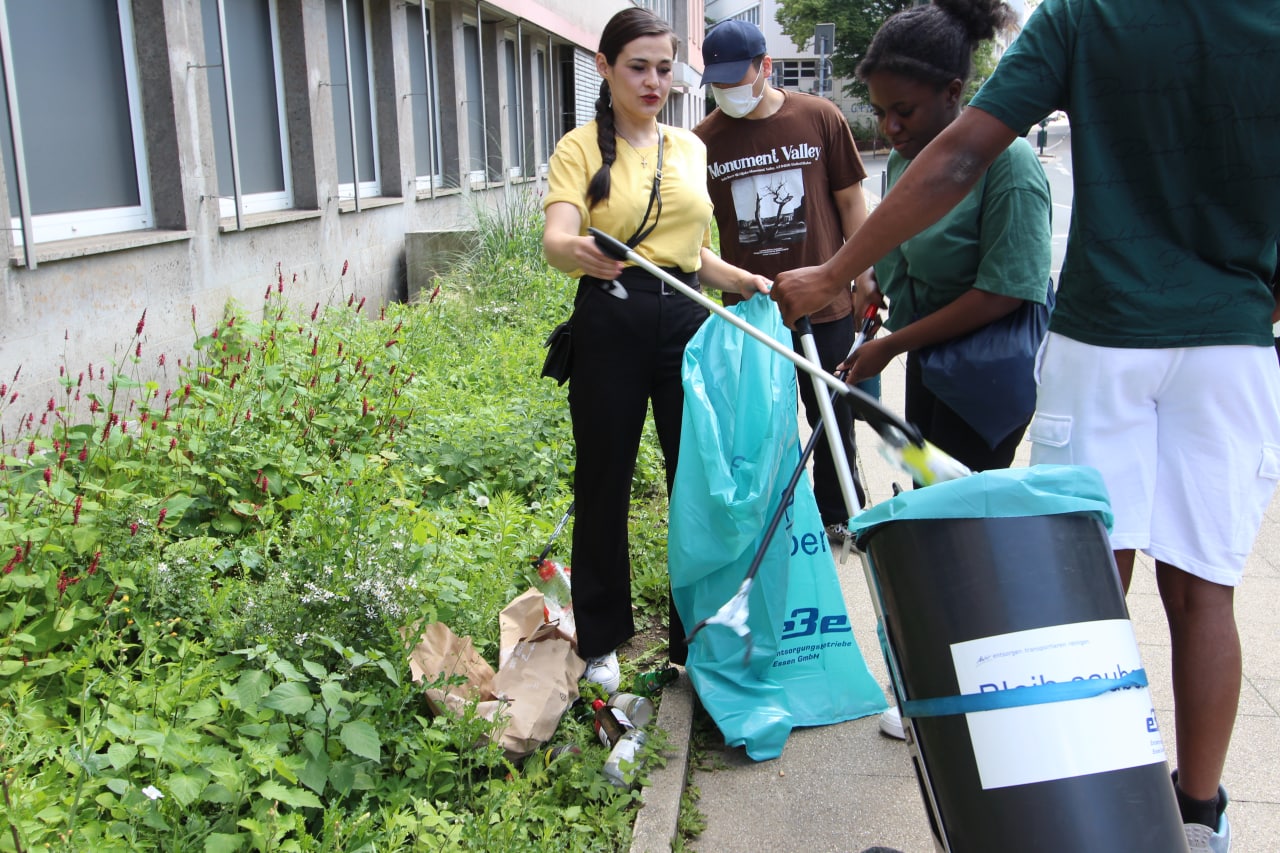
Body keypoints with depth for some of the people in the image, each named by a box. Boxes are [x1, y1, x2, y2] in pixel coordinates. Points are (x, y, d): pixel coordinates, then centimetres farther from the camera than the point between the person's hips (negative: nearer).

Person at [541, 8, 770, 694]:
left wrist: (747, 280, 3)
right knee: (604, 484, 7)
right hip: (609, 324, -4)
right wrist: (578, 250, -41)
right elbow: (556, 238, -19)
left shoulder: (691, 148, 13)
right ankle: (601, 641, 24)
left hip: (685, 322, 4)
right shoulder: (581, 148, -2)